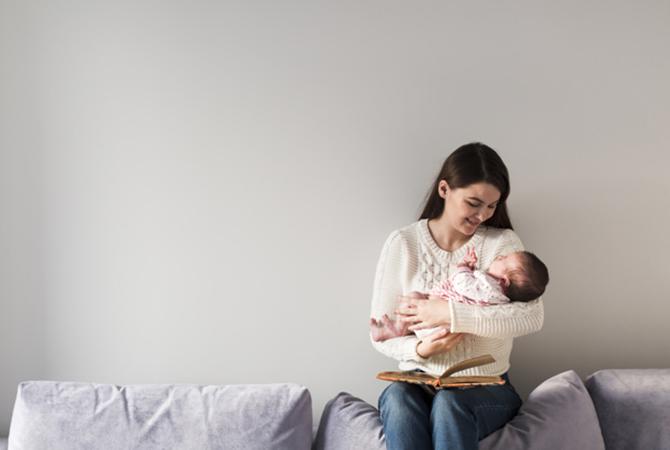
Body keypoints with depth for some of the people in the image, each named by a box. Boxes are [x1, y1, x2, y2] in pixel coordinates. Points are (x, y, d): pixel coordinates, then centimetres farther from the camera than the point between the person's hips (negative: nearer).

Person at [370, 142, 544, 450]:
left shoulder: (502, 242, -1)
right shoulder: (402, 244, 0)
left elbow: (532, 316, -17)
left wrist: (450, 314, -23)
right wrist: (419, 350, -19)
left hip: (486, 387, -1)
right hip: (419, 382, 1)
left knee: (449, 402, -34)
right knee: (397, 397, -33)